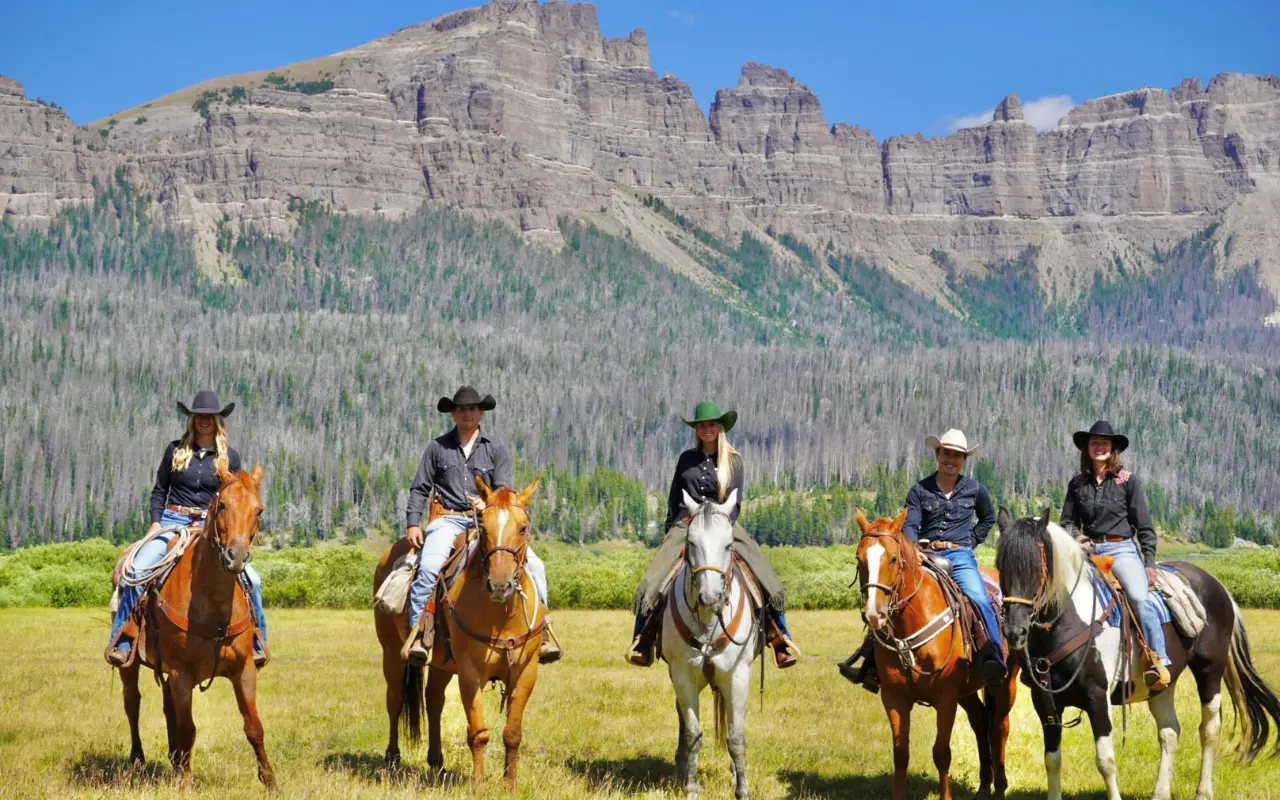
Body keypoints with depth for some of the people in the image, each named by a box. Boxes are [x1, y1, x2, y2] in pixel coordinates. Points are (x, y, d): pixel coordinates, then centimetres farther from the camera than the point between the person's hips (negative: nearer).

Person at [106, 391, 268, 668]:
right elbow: (159, 491, 13)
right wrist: (155, 522, -1)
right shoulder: (175, 450, 7)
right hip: (172, 523, 0)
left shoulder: (230, 458, 8)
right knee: (138, 570, -24)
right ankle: (121, 641, -18)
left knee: (250, 579, -17)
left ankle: (256, 642, 1)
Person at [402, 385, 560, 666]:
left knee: (533, 565, -15)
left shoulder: (496, 448, 10)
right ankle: (418, 633, -27)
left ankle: (541, 628, -4)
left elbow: (505, 489, 4)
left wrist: (488, 504, -18)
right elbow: (419, 489, 11)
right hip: (448, 519, -1)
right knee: (429, 566, -31)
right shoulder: (437, 447, 9)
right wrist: (413, 523, -2)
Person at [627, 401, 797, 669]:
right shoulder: (687, 458, 11)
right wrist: (670, 531, 8)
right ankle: (643, 641, -11)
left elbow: (735, 501, 0)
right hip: (687, 525, 1)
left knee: (766, 581, -15)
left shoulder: (733, 460, 5)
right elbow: (673, 500, 15)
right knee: (652, 581, -18)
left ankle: (781, 641, -8)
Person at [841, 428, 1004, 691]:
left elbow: (988, 518, 28)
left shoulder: (975, 490, 11)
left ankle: (993, 660, -34)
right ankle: (872, 663, -13)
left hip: (960, 558, -1)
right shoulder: (920, 490, 8)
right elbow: (910, 525, -4)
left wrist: (971, 542, 12)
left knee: (980, 600, -30)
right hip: (925, 556, 1)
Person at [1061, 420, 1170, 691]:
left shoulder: (1128, 481, 4)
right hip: (1088, 551, 4)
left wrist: (1149, 563, -2)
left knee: (1138, 597, -28)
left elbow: (1145, 526, 4)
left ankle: (1158, 662, -29)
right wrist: (1076, 536, -7)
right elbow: (1067, 521, 15)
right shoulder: (1077, 484, 12)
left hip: (1122, 550, -4)